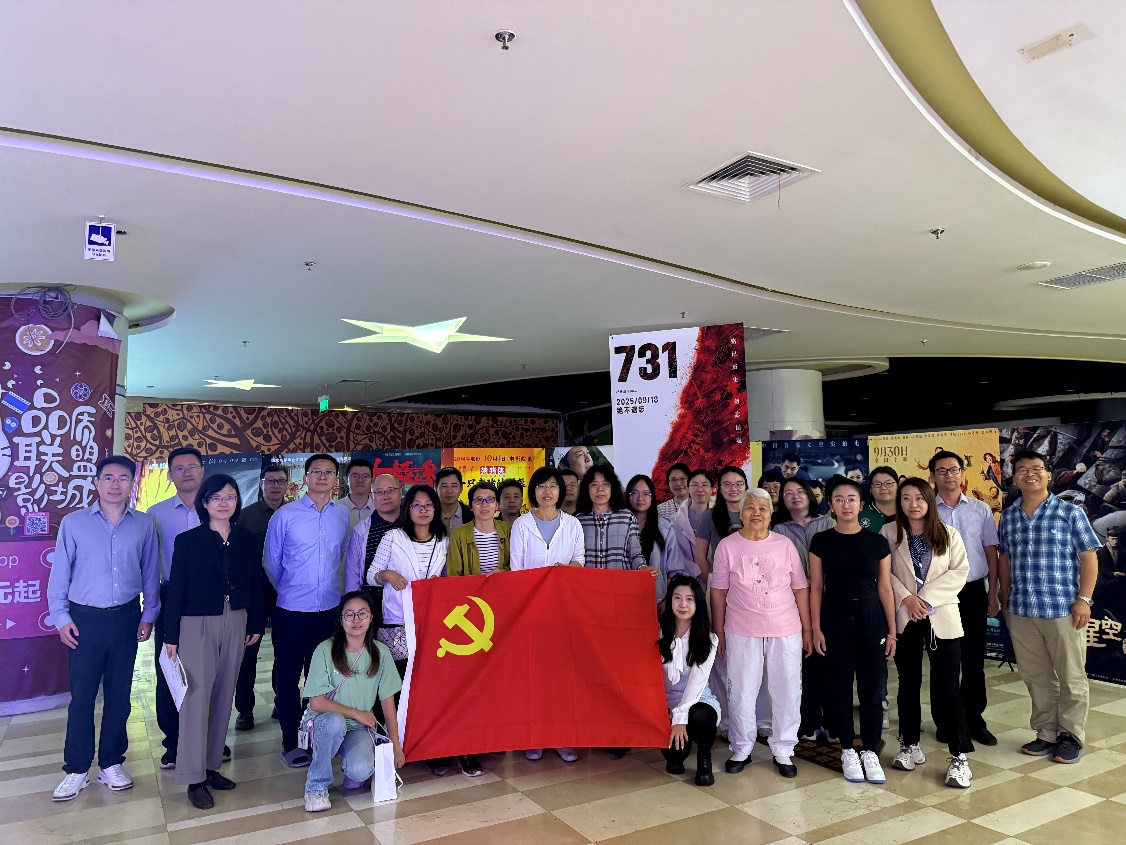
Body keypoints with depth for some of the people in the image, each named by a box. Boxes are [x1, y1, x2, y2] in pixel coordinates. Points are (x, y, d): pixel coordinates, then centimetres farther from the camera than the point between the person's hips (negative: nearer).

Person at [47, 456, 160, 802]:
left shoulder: (144, 524, 1)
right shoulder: (73, 523, -2)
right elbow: (60, 573, 2)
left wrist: (148, 615, 5)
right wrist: (60, 617, -2)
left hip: (126, 619, 1)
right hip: (85, 619, -1)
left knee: (119, 695, 10)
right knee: (81, 696, 4)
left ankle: (111, 763, 24)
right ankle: (76, 770, 18)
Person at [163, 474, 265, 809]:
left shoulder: (248, 541, 4)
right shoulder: (188, 541, -6)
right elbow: (176, 589, -5)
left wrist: (256, 624, 9)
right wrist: (170, 636, -6)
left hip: (235, 624, 4)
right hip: (197, 625, -4)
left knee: (223, 697, 11)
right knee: (196, 699, -2)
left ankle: (211, 765, 24)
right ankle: (193, 777, 8)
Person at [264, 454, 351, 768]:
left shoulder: (342, 515, 2)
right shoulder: (285, 515, -6)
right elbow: (271, 562, 4)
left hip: (329, 609, 3)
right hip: (292, 611, -2)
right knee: (287, 676, 7)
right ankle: (291, 743, 20)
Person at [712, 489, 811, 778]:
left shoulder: (785, 545, 3)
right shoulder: (727, 546, 0)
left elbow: (800, 589, 7)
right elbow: (719, 592, 3)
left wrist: (806, 629, 5)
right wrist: (719, 632, 3)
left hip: (785, 631, 1)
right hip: (742, 632, -1)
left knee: (787, 692, 7)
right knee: (741, 693, 6)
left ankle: (783, 751, 24)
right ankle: (741, 749, 24)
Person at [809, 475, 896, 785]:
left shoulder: (877, 542, 2)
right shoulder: (822, 541, 0)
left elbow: (885, 588, 5)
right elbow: (816, 587, 1)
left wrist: (892, 631, 3)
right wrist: (816, 628, -4)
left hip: (870, 619, 1)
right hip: (836, 619, -1)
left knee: (871, 686, 5)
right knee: (839, 686, 5)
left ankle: (870, 751, 19)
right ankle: (848, 751, 20)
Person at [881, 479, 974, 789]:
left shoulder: (949, 534, 3)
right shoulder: (889, 533, 1)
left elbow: (960, 571, -4)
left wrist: (928, 598, -13)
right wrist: (907, 597, -16)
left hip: (941, 617, 0)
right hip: (904, 618, 1)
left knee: (947, 688, -3)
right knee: (909, 683, 11)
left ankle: (958, 756, 4)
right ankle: (910, 746, 23)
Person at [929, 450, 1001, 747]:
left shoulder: (981, 509, 5)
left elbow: (991, 552, 7)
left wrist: (993, 593, 4)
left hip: (974, 591, 2)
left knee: (974, 659, 9)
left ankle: (975, 719, 22)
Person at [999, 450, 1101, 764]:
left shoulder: (1070, 512, -3)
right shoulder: (1008, 517, 8)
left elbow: (1089, 557, -3)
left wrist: (1084, 599, -10)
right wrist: (1005, 600, 13)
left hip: (1063, 609, -3)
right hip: (1020, 611, 4)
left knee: (1071, 678, 7)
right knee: (1036, 677, 12)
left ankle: (1071, 736, 21)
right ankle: (1046, 734, 25)